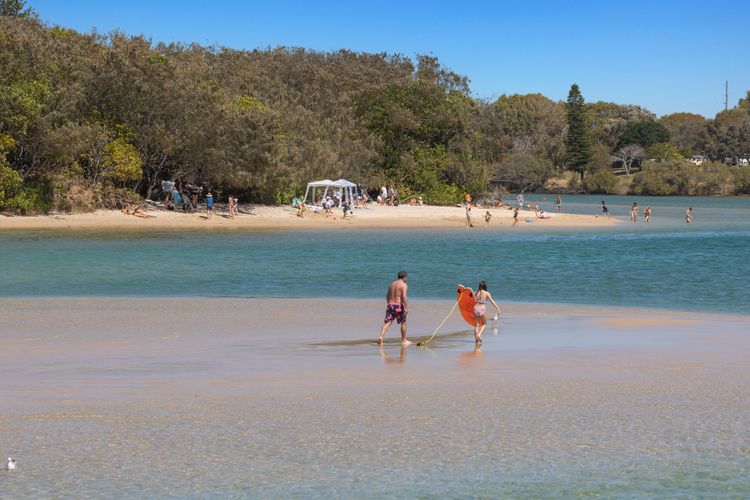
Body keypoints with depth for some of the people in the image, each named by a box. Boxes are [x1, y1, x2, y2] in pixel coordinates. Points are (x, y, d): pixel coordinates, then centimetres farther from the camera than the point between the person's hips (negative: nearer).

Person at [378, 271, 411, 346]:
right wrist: (406, 307, -18)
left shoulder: (392, 283, 15)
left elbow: (387, 295, 20)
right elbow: (404, 296, -19)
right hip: (399, 306, -5)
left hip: (390, 305, 5)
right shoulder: (404, 285, -6)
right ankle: (404, 341, 21)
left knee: (387, 322, -2)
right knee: (403, 323, 13)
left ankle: (381, 336, -25)